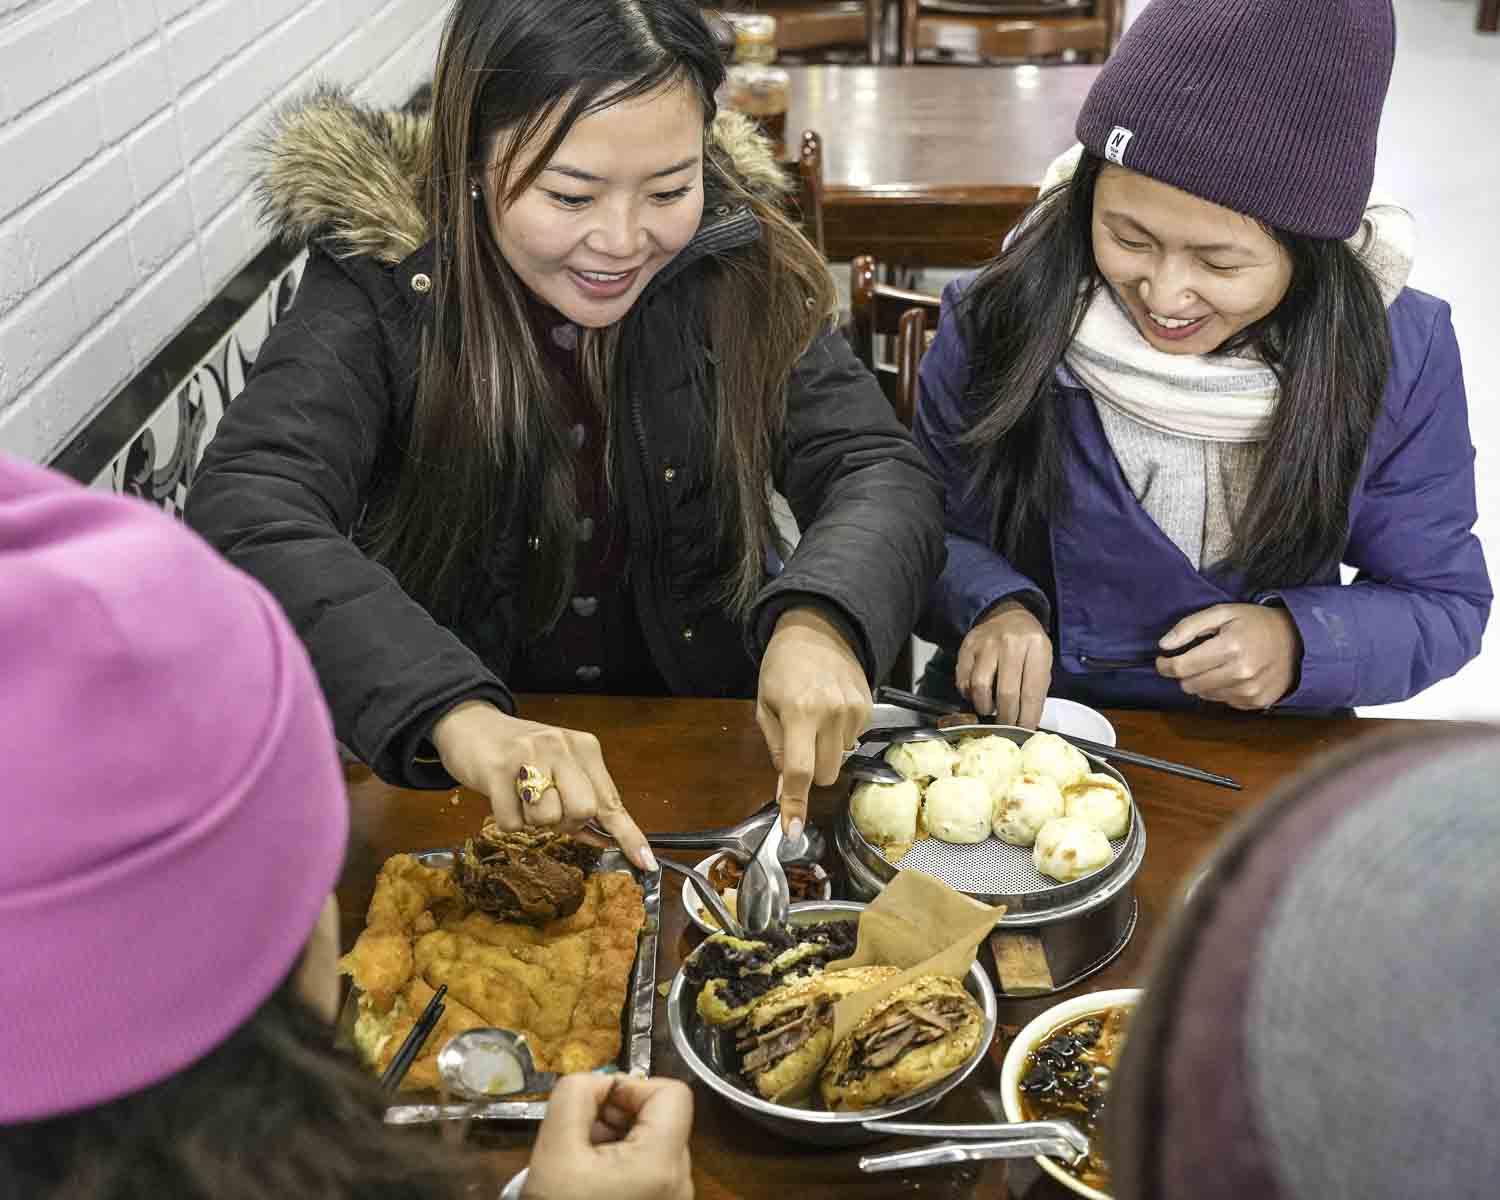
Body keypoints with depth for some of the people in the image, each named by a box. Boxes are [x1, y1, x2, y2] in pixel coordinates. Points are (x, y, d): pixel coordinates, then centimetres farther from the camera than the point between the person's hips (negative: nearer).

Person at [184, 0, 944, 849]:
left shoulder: (736, 266, -7)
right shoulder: (378, 290, -15)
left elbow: (882, 470, -11)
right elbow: (244, 515, -29)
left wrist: (820, 620, -34)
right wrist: (455, 715, -46)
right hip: (446, 781, 0)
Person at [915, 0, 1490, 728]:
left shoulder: (1399, 356, -9)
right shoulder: (994, 321, -11)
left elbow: (1442, 599, 0)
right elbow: (930, 532, 1)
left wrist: (1299, 643, -18)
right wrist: (993, 606, -19)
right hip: (1016, 728, 0)